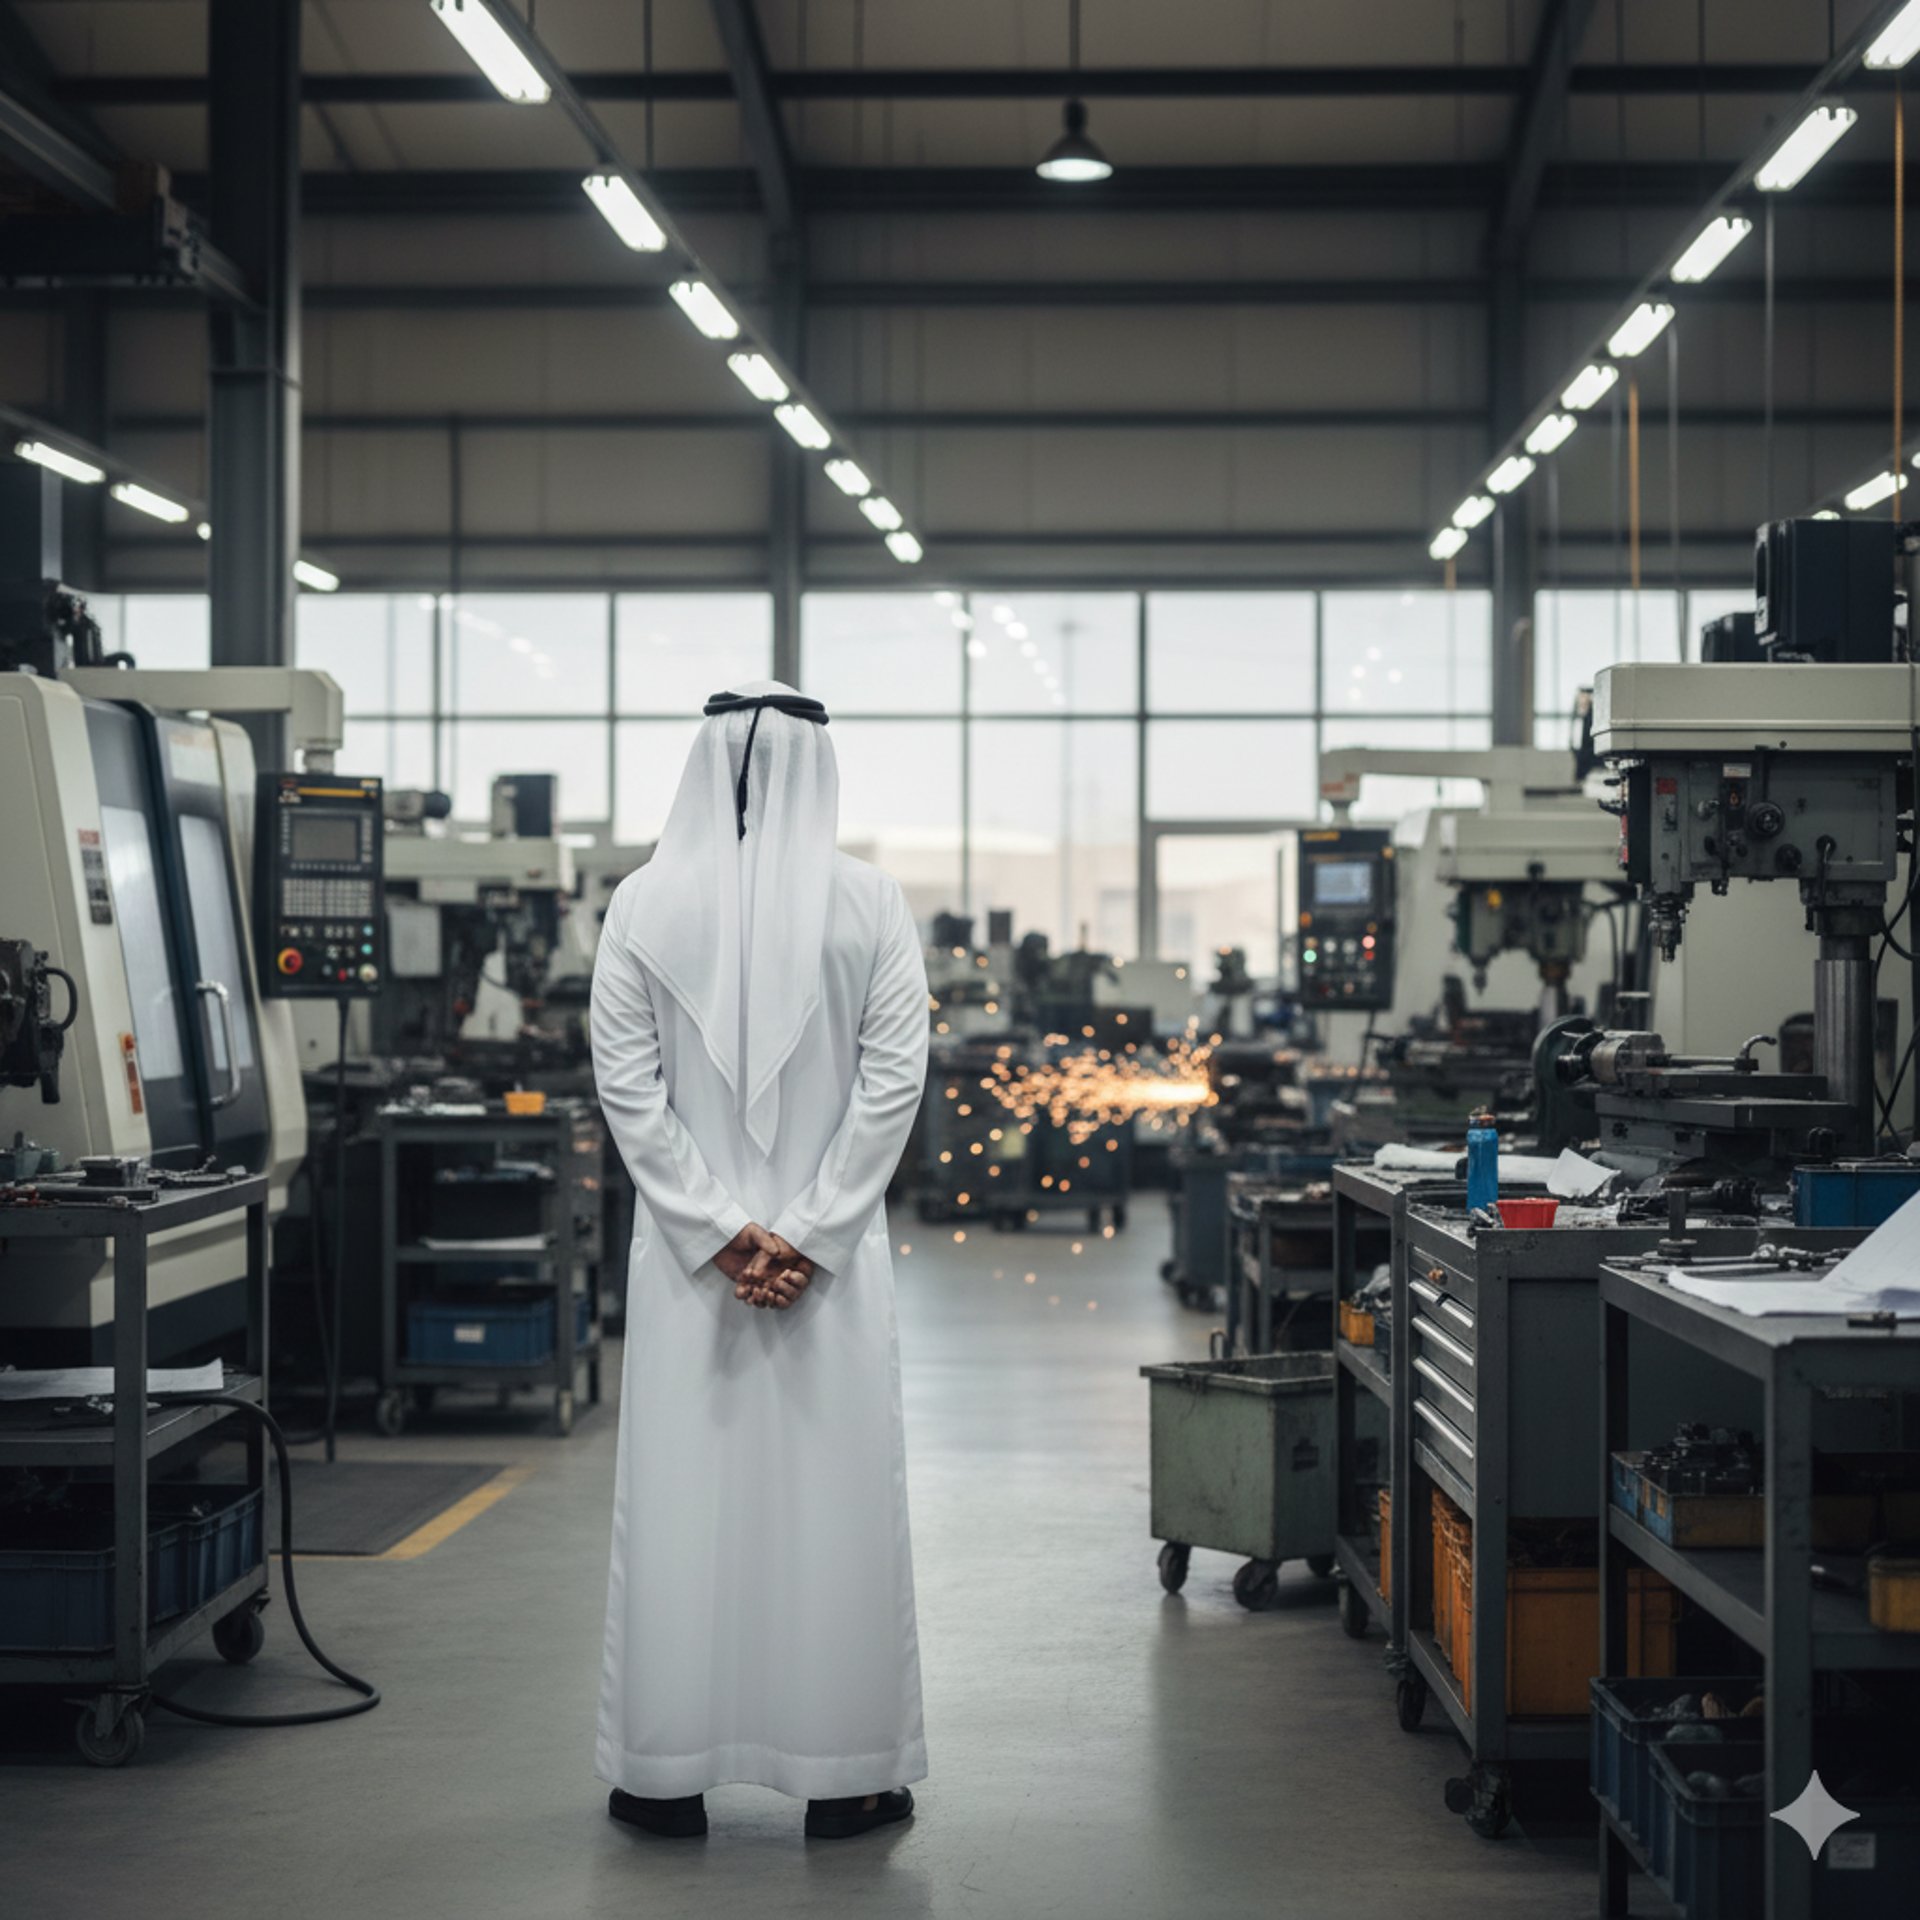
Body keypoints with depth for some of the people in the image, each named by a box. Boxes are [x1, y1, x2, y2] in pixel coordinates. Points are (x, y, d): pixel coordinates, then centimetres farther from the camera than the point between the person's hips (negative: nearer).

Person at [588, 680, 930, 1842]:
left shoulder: (646, 903, -1)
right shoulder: (871, 903, -3)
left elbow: (627, 1084, -4)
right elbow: (893, 1082, -7)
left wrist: (720, 1231, -5)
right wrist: (807, 1235, -7)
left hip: (686, 1253, 1)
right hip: (835, 1260, -1)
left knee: (683, 1491, 7)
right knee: (832, 1495, 6)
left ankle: (668, 1777, 14)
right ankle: (844, 1777, 12)